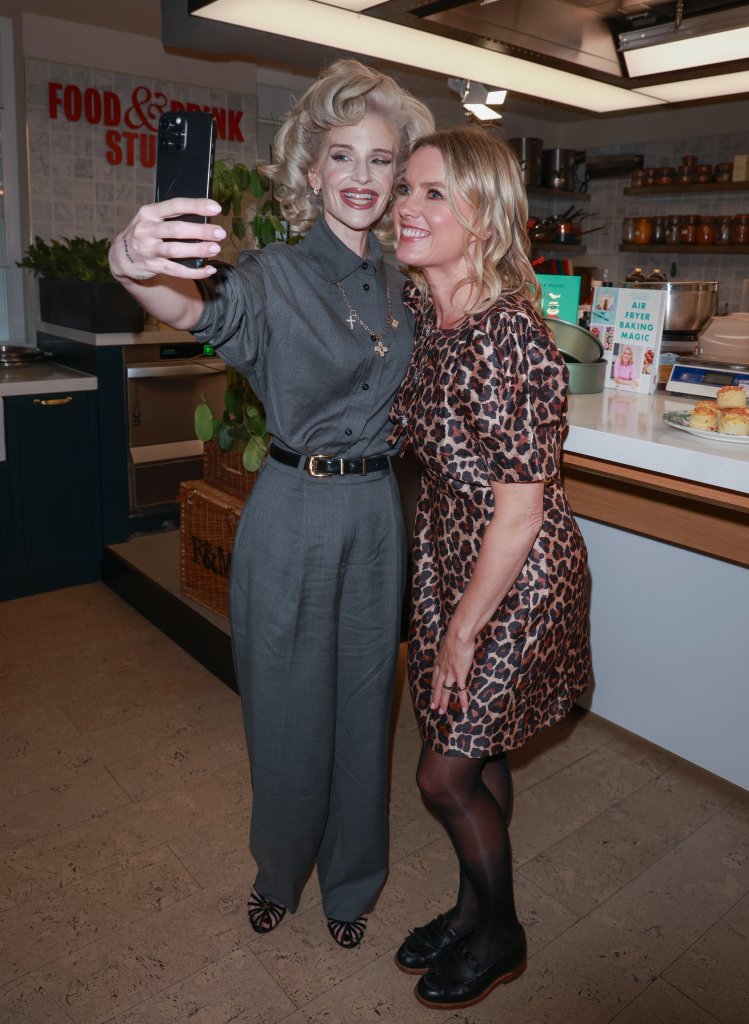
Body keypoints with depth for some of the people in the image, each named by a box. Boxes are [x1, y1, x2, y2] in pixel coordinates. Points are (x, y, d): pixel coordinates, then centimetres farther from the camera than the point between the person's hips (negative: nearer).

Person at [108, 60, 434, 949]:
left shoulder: (400, 284, 8)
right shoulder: (275, 279, -9)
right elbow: (200, 306, -33)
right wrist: (135, 265, -53)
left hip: (377, 517, 4)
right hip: (292, 517, -4)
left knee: (363, 702, 16)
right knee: (288, 705, 11)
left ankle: (350, 882, 41)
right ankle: (278, 871, 41)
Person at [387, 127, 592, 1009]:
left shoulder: (508, 337, -26)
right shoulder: (418, 307, 0)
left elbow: (520, 511, -22)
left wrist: (463, 628, -15)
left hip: (516, 581, -7)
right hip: (448, 561, 7)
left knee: (445, 772, 6)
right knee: (479, 755, 22)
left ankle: (499, 937, 36)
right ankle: (474, 911, 46)